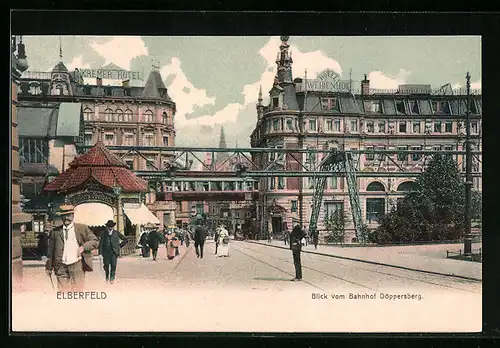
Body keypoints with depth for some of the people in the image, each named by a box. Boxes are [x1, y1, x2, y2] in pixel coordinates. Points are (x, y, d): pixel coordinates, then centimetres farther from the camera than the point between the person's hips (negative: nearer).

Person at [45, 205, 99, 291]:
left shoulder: (82, 228, 7)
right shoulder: (55, 231, 10)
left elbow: (95, 241, 7)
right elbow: (51, 250, 13)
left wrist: (84, 247, -9)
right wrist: (49, 267, 12)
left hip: (77, 265, -1)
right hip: (61, 266, 1)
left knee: (77, 290, 1)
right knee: (63, 291, -3)